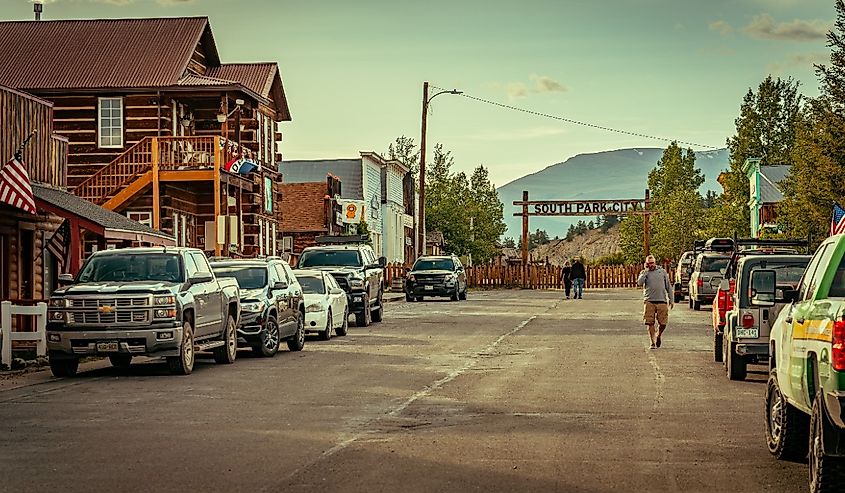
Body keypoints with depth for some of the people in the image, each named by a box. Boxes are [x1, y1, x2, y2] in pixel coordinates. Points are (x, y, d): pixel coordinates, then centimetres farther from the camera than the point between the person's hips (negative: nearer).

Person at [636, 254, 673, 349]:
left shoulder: (662, 271, 12)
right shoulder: (644, 273, 8)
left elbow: (668, 287, 16)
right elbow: (639, 282, -13)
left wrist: (671, 300, 11)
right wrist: (646, 270, -7)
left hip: (662, 301, 1)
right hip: (649, 301, -1)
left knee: (663, 323, -1)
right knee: (650, 323, -4)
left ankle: (658, 336, 27)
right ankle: (652, 342, 5)